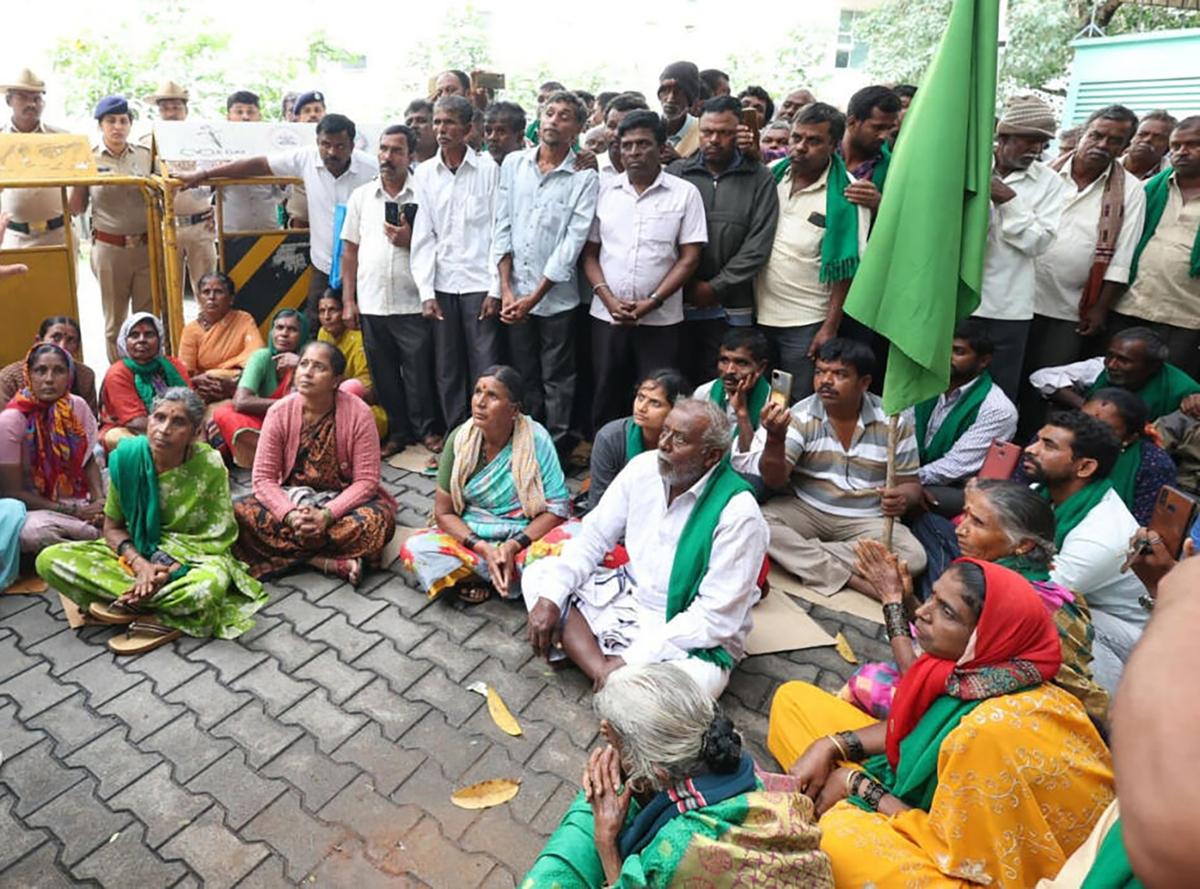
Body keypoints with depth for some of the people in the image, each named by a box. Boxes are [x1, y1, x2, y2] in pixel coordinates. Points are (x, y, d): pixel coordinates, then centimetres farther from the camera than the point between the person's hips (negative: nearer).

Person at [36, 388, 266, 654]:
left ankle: (126, 604, -13)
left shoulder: (210, 466, -18)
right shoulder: (126, 455, -10)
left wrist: (170, 571, -25)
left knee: (209, 585, -39)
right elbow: (113, 527, 1)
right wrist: (139, 564, -17)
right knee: (49, 559, -17)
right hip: (135, 551, 5)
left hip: (193, 558, -5)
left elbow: (215, 539, -12)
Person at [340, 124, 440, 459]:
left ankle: (426, 429, 18)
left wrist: (410, 241, -15)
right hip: (371, 303, 3)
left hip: (412, 303, -3)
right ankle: (397, 431, 23)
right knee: (383, 373, 10)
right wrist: (348, 301, 5)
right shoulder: (361, 196, 10)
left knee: (420, 371, 2)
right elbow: (350, 249, 10)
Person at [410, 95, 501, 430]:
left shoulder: (488, 168, -1)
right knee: (447, 371, 8)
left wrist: (495, 289, -7)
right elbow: (423, 236, 6)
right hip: (442, 286, 3)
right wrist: (426, 292, -1)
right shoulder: (424, 173, 7)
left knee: (485, 370, -1)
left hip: (480, 283, -3)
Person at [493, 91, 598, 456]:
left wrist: (534, 298, -11)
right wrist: (506, 289, -3)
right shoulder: (513, 164, 6)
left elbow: (572, 244, -9)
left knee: (557, 382, 6)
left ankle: (557, 449, 19)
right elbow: (501, 228, 5)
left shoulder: (584, 179, -4)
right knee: (525, 379, 13)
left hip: (556, 297, -3)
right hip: (515, 295, 3)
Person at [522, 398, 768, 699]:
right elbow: (593, 537, -1)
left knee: (695, 683, -38)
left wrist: (631, 660, -26)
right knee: (538, 575, -6)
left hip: (694, 635, -6)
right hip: (629, 595, 7)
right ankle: (605, 674, -19)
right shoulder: (643, 468, -8)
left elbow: (715, 617, -24)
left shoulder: (738, 512, -24)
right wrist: (550, 597, -15)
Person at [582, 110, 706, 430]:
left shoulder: (685, 193, 0)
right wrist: (608, 298, -8)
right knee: (606, 401, 10)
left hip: (660, 320, -2)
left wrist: (652, 302, -13)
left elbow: (689, 258, -3)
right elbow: (589, 252, 8)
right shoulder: (604, 191, 7)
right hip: (607, 316, 3)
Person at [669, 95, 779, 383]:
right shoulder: (676, 172, 6)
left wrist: (715, 287, -8)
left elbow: (758, 245, -4)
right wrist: (689, 285, -7)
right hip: (679, 301, 1)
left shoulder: (759, 179, 3)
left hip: (731, 307, -1)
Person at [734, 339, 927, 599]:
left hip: (868, 520, 1)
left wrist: (902, 497, -22)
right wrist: (775, 439, -32)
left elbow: (910, 484, 4)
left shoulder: (894, 421, -4)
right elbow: (775, 482, -12)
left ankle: (804, 555, -18)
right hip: (806, 510, 0)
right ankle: (850, 577, -24)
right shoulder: (801, 416, -6)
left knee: (914, 557, -27)